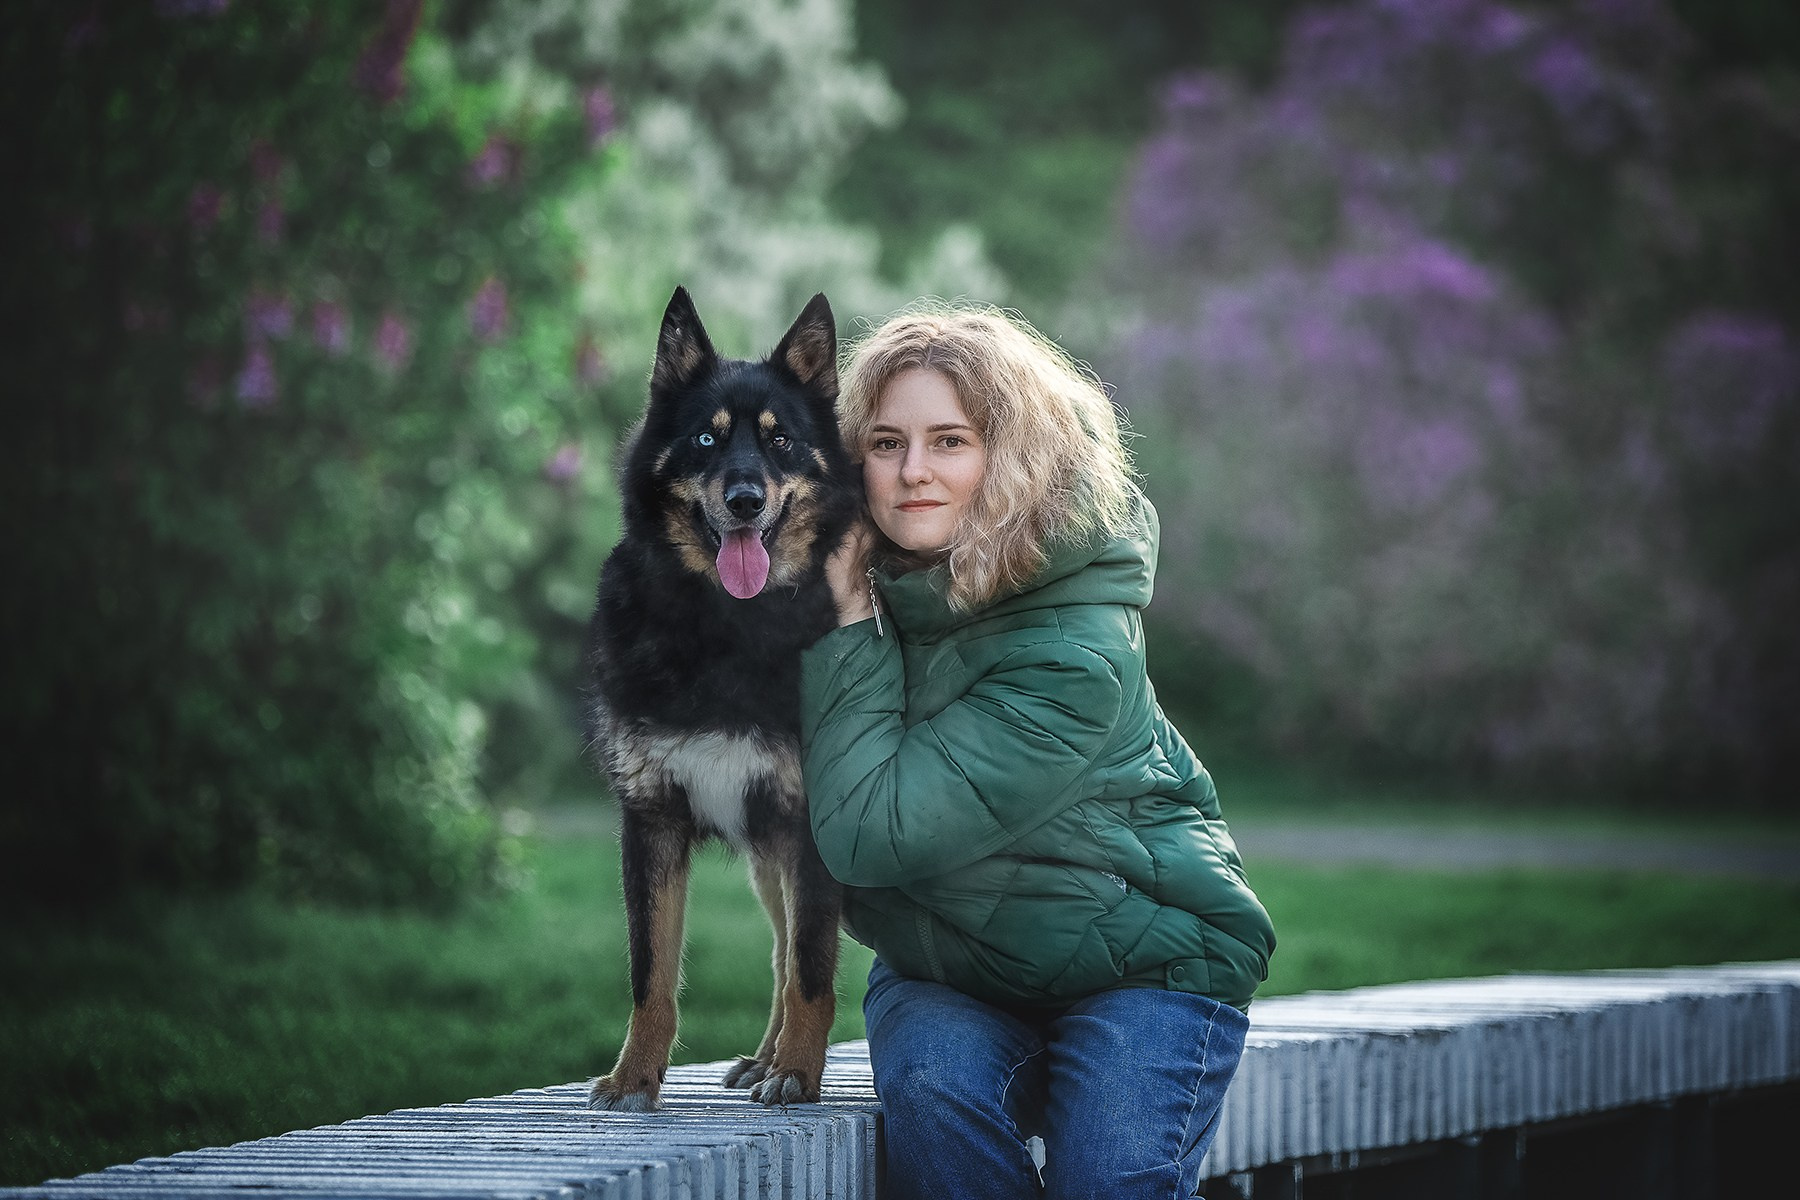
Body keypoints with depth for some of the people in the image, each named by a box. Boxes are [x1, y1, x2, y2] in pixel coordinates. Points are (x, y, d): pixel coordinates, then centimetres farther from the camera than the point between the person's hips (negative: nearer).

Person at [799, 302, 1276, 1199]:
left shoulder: (1074, 654, -26)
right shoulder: (882, 578, -7)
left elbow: (868, 834, -29)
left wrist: (853, 625, -22)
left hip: (1146, 964, -5)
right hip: (943, 973, 5)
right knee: (934, 1090, -28)